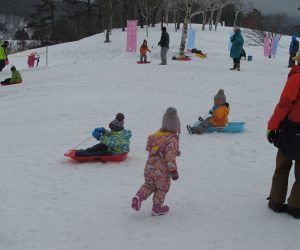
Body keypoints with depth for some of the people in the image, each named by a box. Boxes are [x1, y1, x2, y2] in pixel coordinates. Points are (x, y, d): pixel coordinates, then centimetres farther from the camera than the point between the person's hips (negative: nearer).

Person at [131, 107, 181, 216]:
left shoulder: (155, 135, 3)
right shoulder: (172, 140, -21)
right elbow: (170, 157, -23)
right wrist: (173, 170, -15)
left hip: (149, 168, 6)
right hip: (162, 171, -6)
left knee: (149, 185, 23)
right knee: (162, 188, 15)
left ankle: (139, 197, 1)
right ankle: (157, 208, 24)